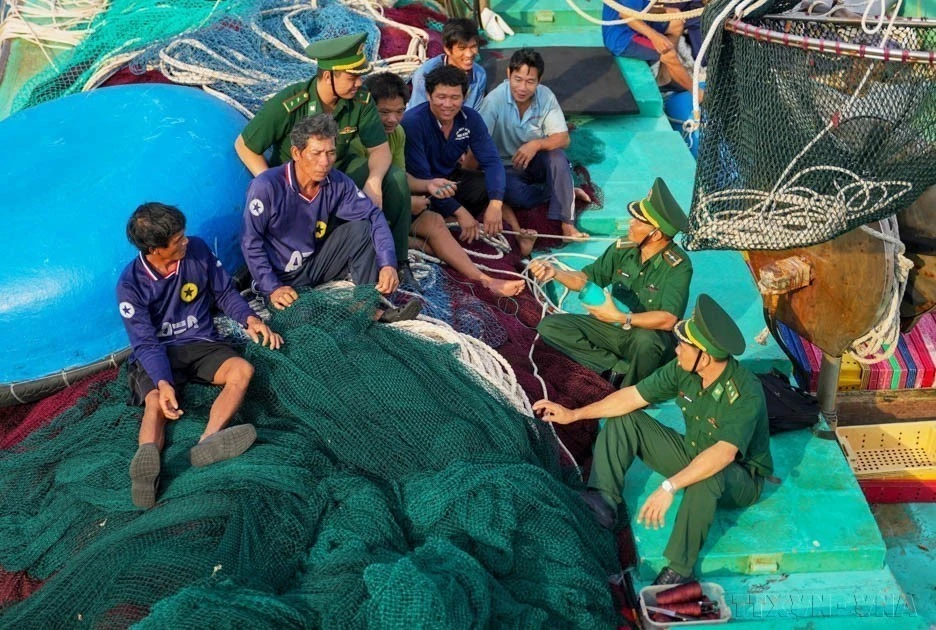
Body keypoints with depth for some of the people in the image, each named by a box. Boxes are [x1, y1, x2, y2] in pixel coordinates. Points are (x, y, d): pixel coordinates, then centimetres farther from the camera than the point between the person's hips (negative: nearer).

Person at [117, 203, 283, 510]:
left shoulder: (197, 250, -5)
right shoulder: (130, 285, -13)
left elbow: (224, 292, 10)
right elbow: (146, 343, -17)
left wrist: (249, 318, -9)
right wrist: (163, 382, -36)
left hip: (200, 343, 3)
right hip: (156, 353, -3)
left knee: (243, 370, -29)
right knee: (155, 403, -34)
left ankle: (208, 441, -54)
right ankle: (147, 458, -65)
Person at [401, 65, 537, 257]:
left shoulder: (471, 118, -11)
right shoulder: (412, 122, -25)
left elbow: (492, 162, -15)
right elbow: (420, 177, -28)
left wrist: (495, 204, -33)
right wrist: (459, 212, -34)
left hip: (451, 178, 5)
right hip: (421, 188, -5)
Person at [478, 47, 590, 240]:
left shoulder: (546, 96, -13)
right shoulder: (494, 100, -22)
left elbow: (563, 138, -11)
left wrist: (536, 144, -31)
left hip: (536, 161, 2)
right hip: (506, 168, -2)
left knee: (557, 156, -31)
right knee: (516, 195, -33)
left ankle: (567, 224, -25)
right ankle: (566, 191, -7)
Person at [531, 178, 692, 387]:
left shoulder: (678, 266, -21)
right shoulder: (624, 249, -6)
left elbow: (668, 320, -30)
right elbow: (586, 279, 4)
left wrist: (620, 318, -28)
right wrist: (555, 273, -14)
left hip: (649, 335, -6)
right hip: (613, 328, 6)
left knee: (646, 340, -43)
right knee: (549, 326, -10)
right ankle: (620, 368, -16)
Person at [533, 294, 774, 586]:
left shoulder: (746, 393, -33)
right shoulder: (683, 370, -13)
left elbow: (724, 453, -45)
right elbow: (634, 396, -6)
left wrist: (669, 487, -52)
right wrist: (573, 414, -7)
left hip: (741, 476, -7)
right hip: (694, 455, 7)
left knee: (707, 479, -43)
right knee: (624, 419, -4)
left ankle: (678, 569, -30)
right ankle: (604, 500, -17)